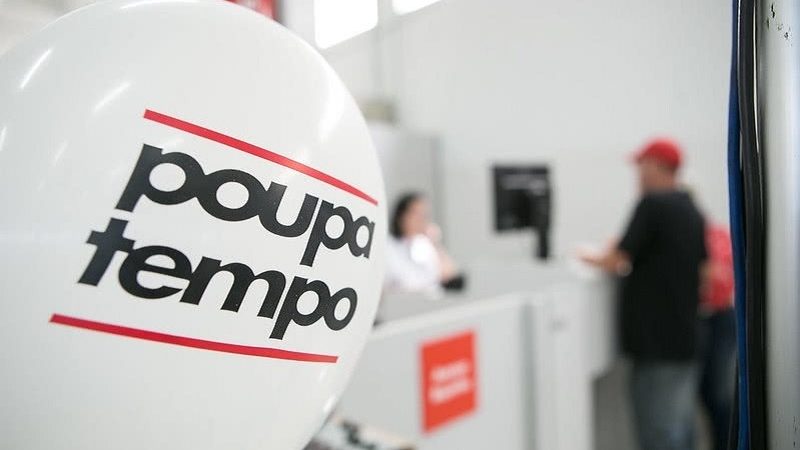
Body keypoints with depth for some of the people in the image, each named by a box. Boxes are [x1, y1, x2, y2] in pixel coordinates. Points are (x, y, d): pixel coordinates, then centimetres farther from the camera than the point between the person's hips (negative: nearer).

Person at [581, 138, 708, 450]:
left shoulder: (653, 205, -13)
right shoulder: (693, 212, 11)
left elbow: (617, 262, -18)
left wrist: (594, 259, 3)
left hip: (656, 342, -8)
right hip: (685, 337, 9)